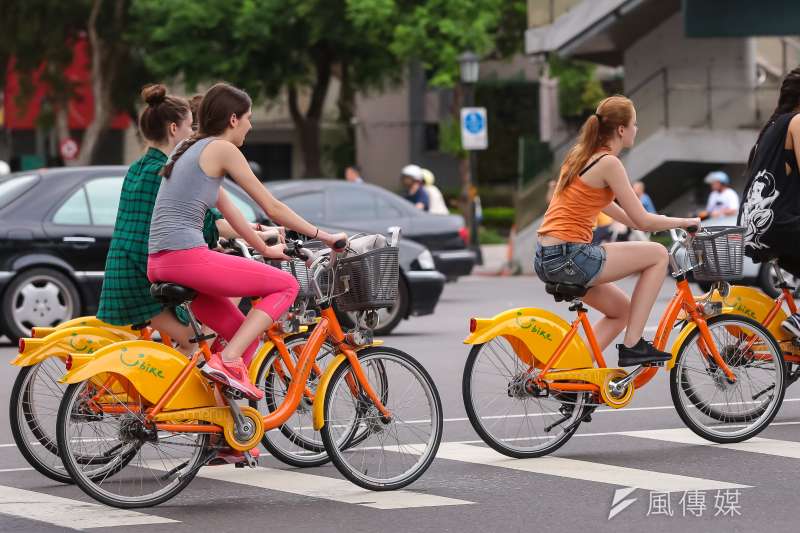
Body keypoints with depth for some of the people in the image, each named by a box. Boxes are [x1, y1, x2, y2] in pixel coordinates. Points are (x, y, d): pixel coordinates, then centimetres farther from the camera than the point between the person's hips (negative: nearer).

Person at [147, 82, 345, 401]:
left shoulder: (190, 150, 24)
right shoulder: (221, 148, -2)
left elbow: (230, 213, 32)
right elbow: (272, 208, 0)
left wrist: (265, 249, 39)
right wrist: (322, 236, 9)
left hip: (158, 264, 9)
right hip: (188, 256, -9)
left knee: (244, 332, 18)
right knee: (286, 285, -1)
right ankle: (227, 360, -12)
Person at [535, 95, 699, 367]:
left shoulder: (580, 155, 16)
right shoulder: (608, 163, -11)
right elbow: (642, 221, -9)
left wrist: (668, 224, 30)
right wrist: (683, 222, 7)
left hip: (547, 259, 9)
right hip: (570, 257, -9)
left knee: (621, 309, 23)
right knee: (658, 255, 0)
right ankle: (633, 345, -1)